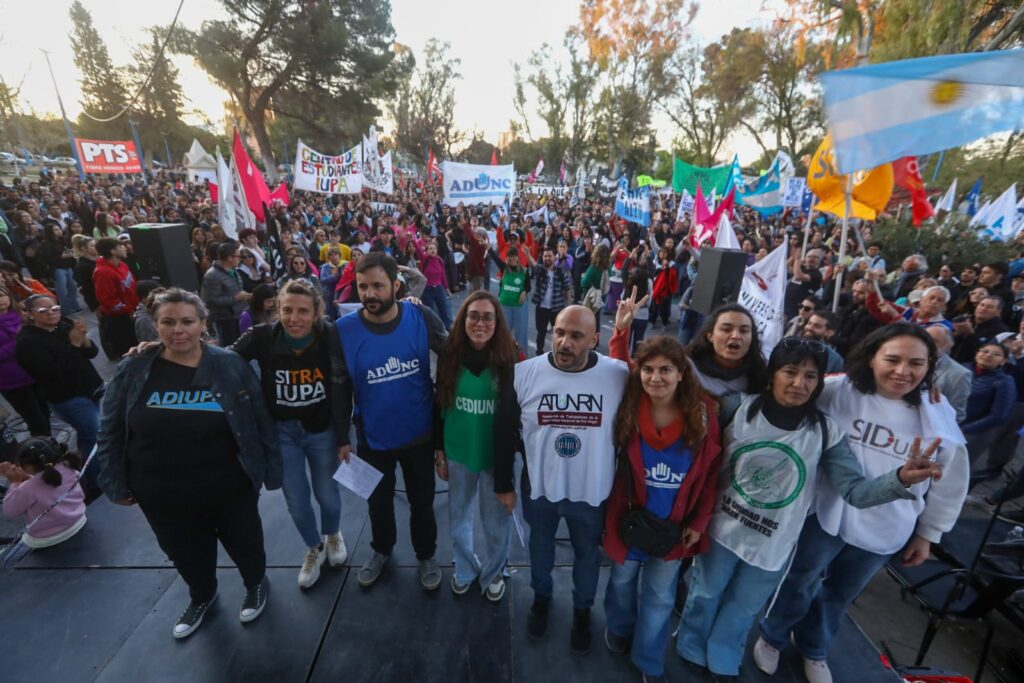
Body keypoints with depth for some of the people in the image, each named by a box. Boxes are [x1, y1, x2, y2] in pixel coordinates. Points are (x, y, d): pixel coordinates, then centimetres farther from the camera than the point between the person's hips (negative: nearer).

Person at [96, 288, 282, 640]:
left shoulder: (229, 365, -13)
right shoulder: (132, 371, -7)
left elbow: (261, 421, -8)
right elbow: (110, 432, 3)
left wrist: (270, 469, -6)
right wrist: (115, 484, 3)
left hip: (228, 486, -2)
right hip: (162, 493, 3)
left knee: (243, 542, 18)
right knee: (186, 552, 24)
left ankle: (256, 584, 49)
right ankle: (201, 596, 55)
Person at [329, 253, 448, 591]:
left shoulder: (422, 318, -18)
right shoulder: (343, 330, -16)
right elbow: (339, 388, -5)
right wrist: (342, 438, 0)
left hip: (419, 434, -1)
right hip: (372, 438, 1)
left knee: (422, 502, 19)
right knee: (378, 501, 25)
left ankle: (426, 555, 47)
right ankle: (381, 550, 54)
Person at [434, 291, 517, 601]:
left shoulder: (511, 357, -15)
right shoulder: (449, 355, -9)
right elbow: (440, 405, 1)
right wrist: (438, 449, 5)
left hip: (497, 453, -2)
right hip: (458, 452, 2)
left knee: (496, 519, 16)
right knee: (458, 516, 21)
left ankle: (493, 573, 45)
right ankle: (465, 569, 49)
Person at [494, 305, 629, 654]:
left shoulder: (620, 376, -19)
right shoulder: (525, 373, -17)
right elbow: (505, 433, -5)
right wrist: (503, 484, 1)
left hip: (593, 493, 0)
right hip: (539, 489, 1)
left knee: (587, 554, 25)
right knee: (540, 547, 27)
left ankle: (582, 609, 55)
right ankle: (541, 596, 58)